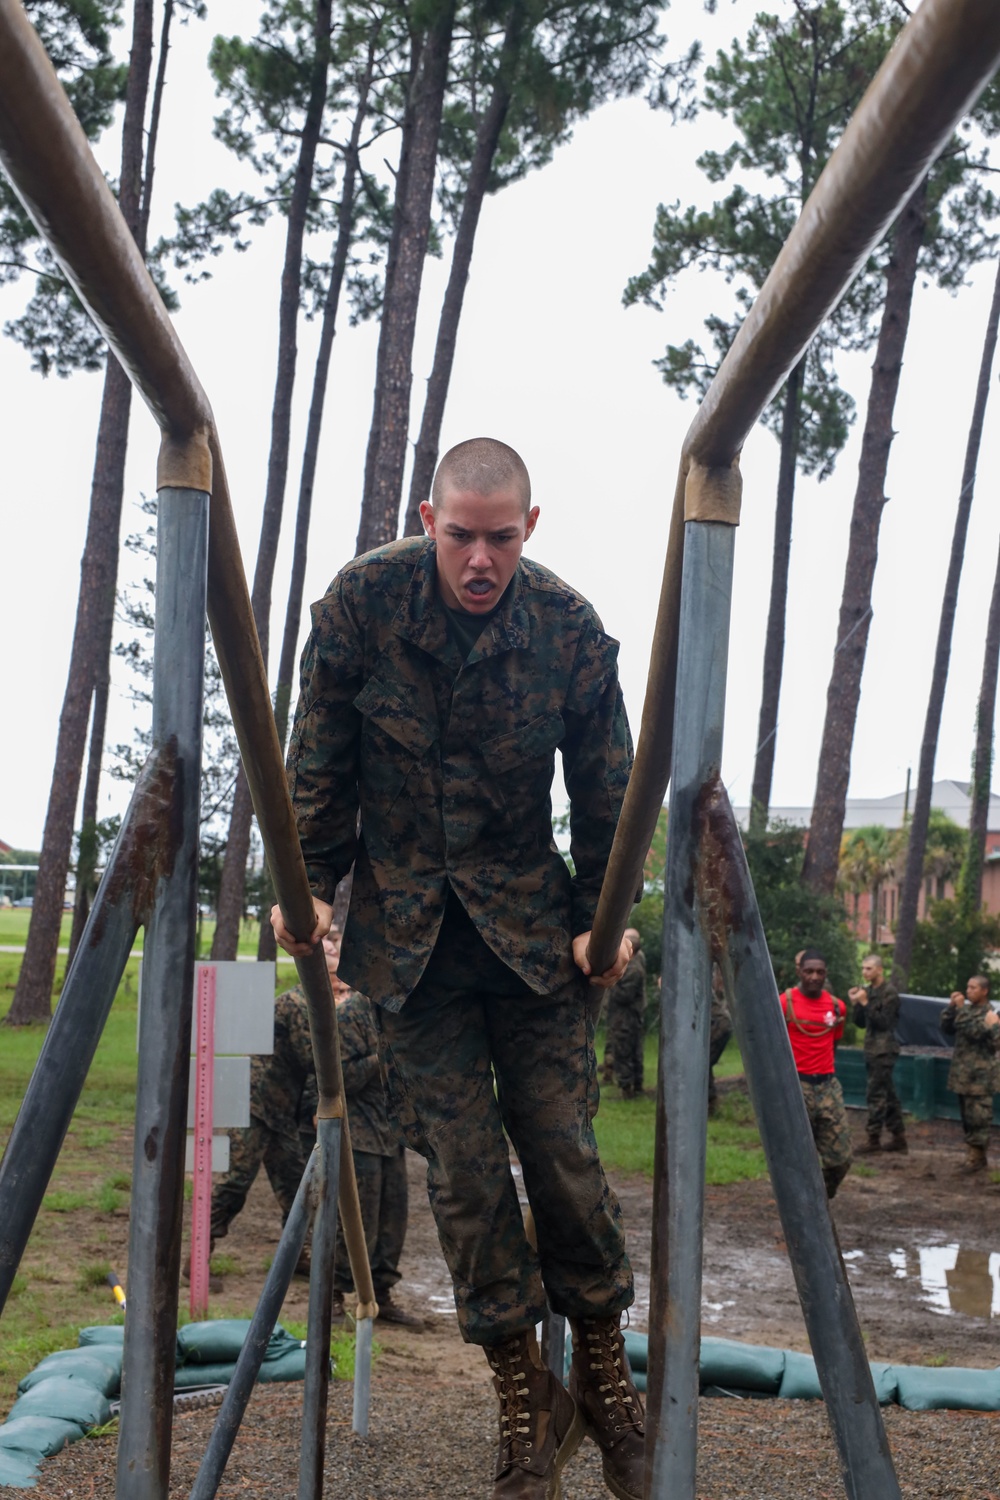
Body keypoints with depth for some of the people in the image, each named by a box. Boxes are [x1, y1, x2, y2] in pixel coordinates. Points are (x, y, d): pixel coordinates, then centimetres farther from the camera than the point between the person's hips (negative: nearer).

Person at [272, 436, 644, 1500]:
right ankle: (525, 1407, 11)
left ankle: (605, 1380, 19)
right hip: (406, 928, 0)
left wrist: (603, 919, -2)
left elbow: (605, 794, 2)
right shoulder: (360, 604, -9)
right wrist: (310, 885, -1)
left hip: (529, 922, 0)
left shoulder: (572, 632, -8)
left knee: (563, 1152, -2)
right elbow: (319, 762, 1)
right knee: (462, 1168, -3)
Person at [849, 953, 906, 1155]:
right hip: (872, 1049, 8)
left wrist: (865, 1003, -20)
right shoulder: (868, 990, 12)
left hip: (883, 1050, -8)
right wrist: (856, 1003, -2)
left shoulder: (889, 993, -11)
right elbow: (861, 1023, 13)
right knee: (888, 1094, 12)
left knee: (876, 1095, -8)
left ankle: (873, 1139, -5)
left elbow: (883, 1022, -18)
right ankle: (898, 1136, 17)